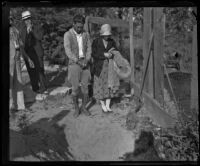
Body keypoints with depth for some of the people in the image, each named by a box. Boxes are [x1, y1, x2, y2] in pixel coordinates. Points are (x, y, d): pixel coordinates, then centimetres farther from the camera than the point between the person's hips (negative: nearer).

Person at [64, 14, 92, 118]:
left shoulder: (86, 35, 5)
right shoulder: (67, 35, -7)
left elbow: (89, 49, 3)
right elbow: (68, 51, -14)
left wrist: (86, 61, -15)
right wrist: (78, 62, -23)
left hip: (85, 63, 3)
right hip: (74, 64, -3)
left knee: (85, 87, 3)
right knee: (75, 88, -1)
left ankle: (84, 107, 18)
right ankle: (76, 109, 13)